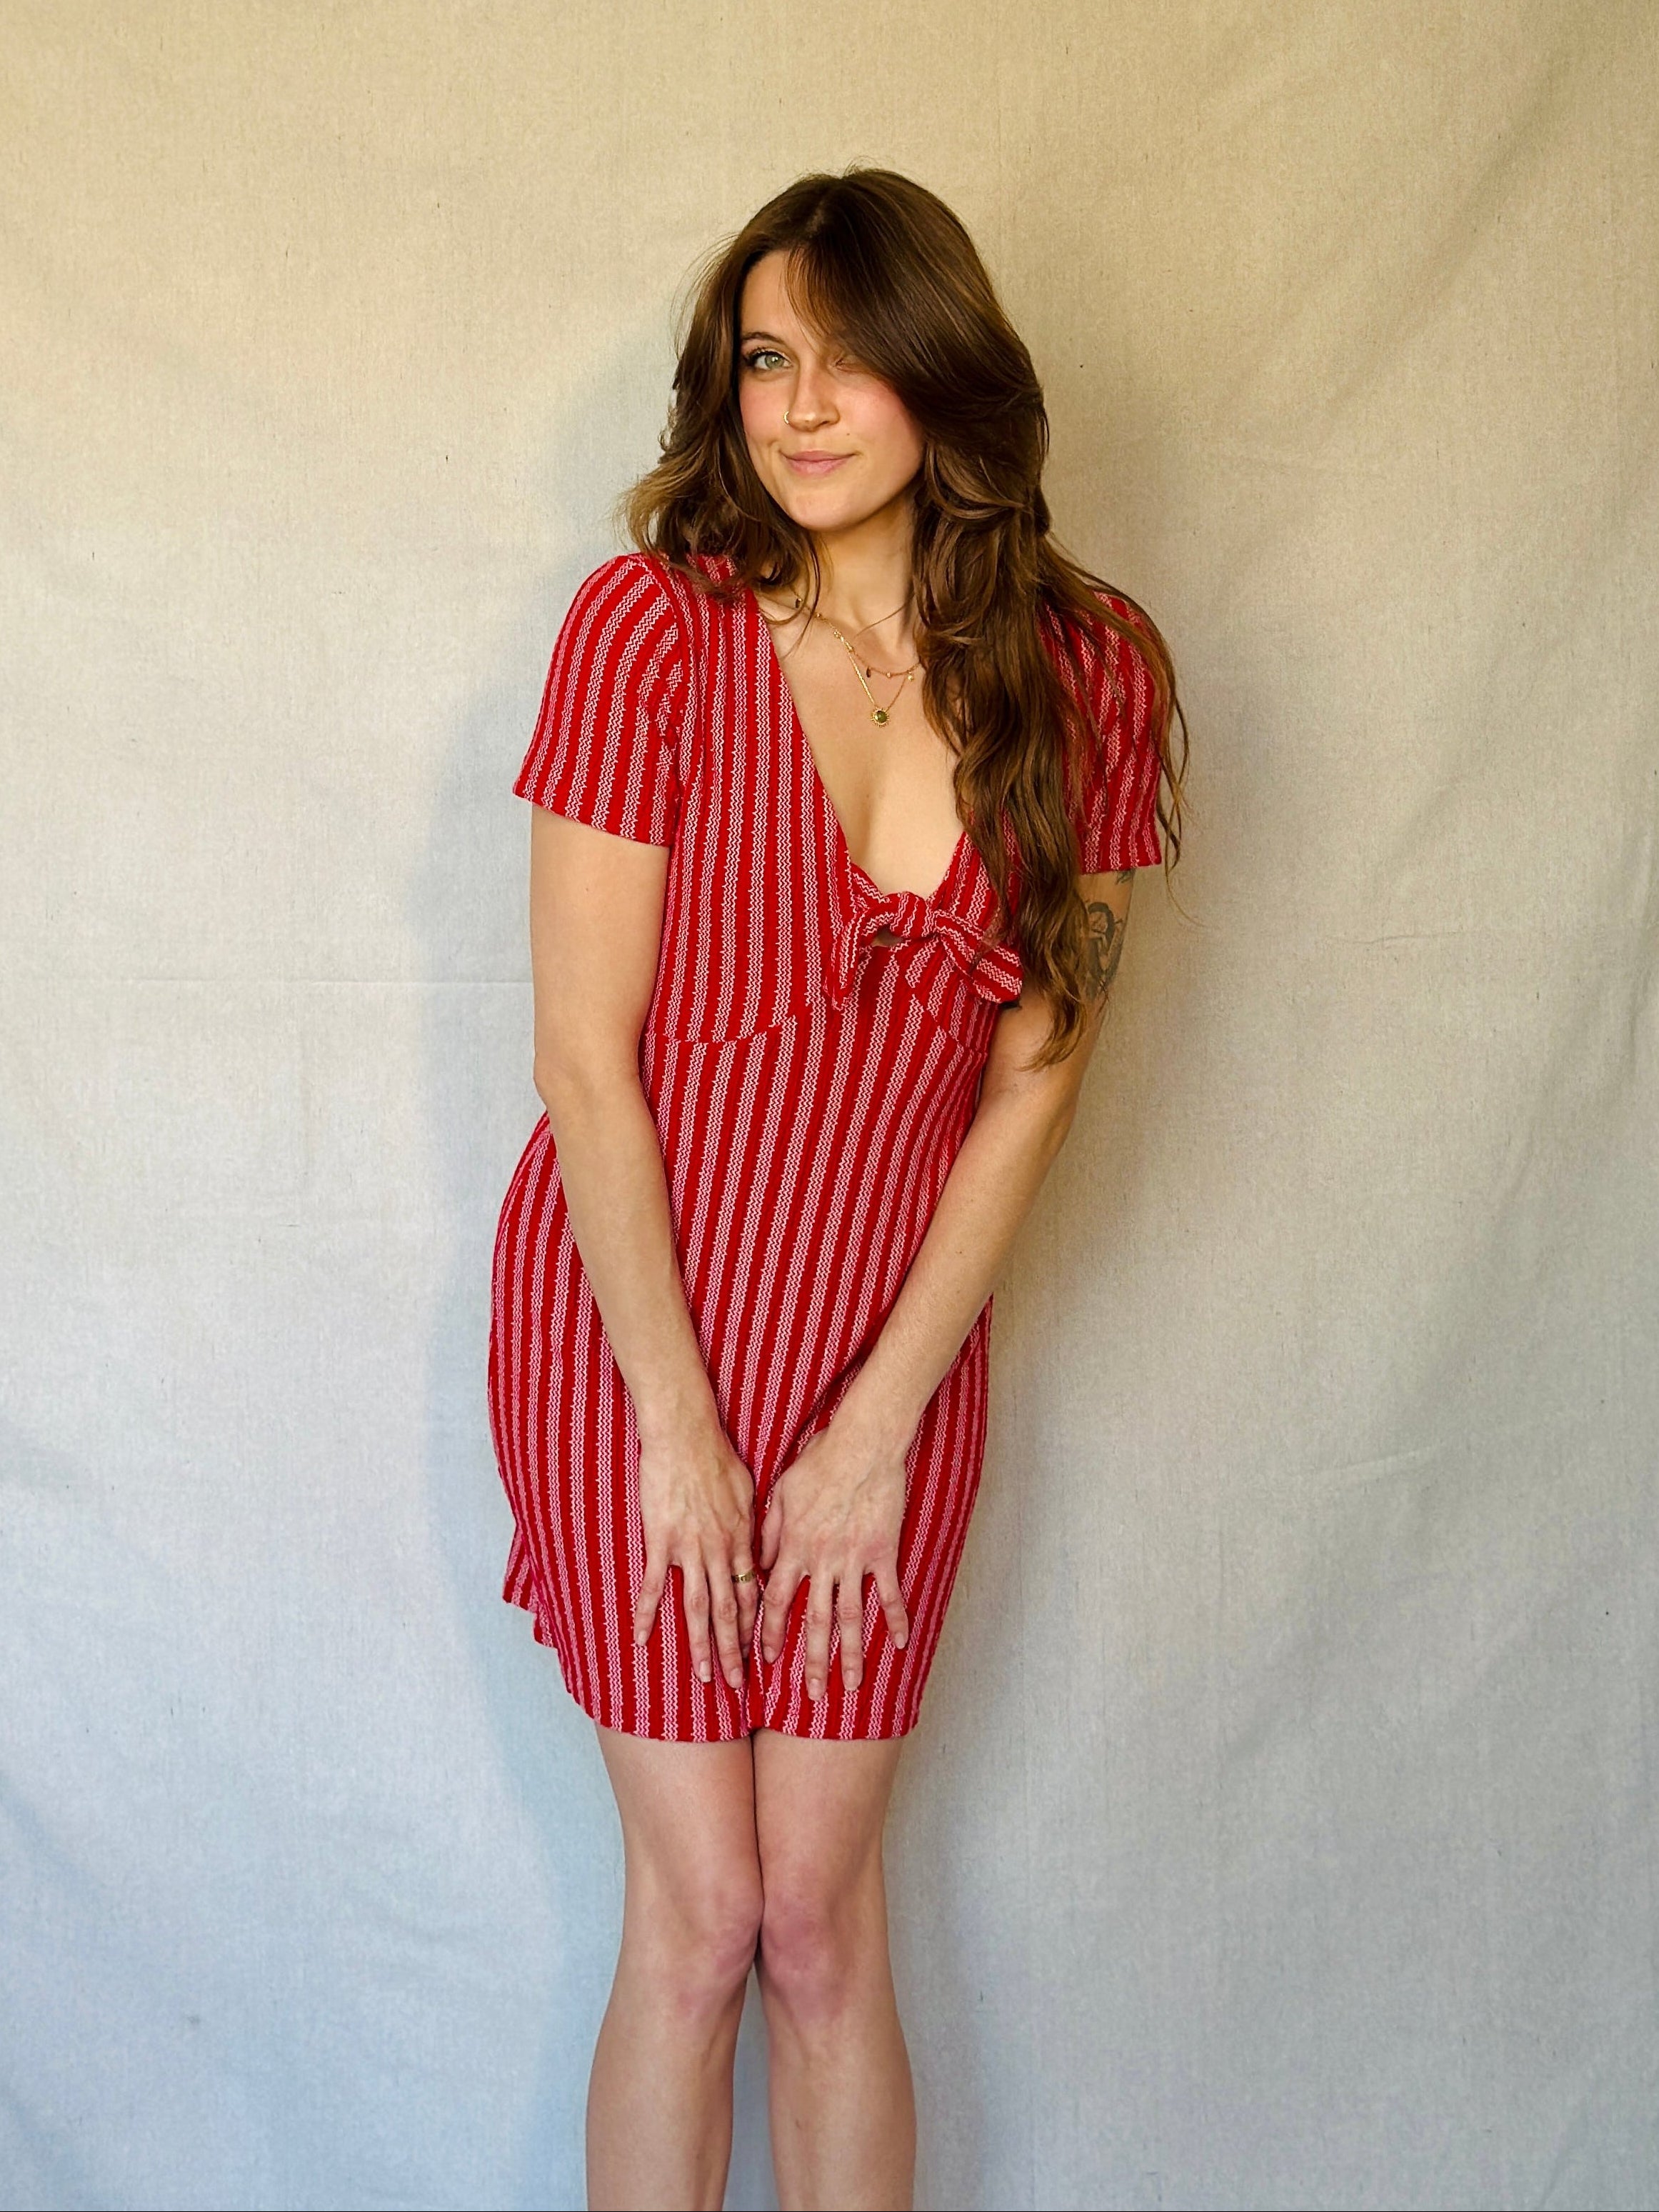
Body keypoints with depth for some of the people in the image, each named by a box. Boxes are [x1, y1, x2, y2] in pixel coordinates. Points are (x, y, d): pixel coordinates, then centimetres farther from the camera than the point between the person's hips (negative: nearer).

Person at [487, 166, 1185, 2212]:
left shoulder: (1085, 671, -3)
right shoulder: (652, 624, -11)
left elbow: (1034, 1076, -2)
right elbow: (582, 1055, -11)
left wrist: (877, 1428, -5)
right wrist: (678, 1427, -11)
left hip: (892, 1350, 2)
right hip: (630, 1331, -2)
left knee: (821, 1913, 9)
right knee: (697, 1913, 4)